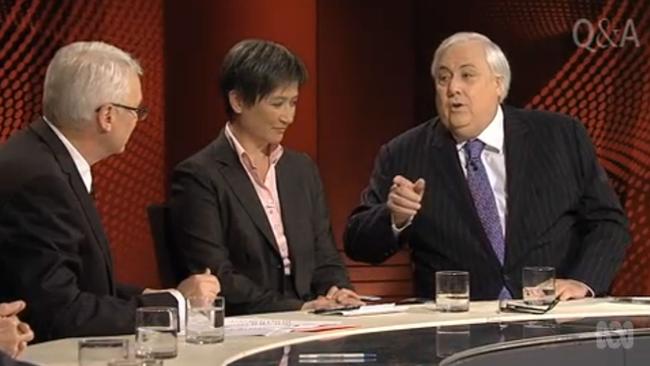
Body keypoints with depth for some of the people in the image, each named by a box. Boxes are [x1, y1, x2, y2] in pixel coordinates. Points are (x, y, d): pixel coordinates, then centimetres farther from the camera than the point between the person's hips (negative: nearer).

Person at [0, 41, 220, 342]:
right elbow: (60, 314, -21)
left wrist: (152, 297, -2)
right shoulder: (37, 179, -20)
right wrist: (174, 301, -13)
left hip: (58, 345, 8)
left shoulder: (49, 159, 5)